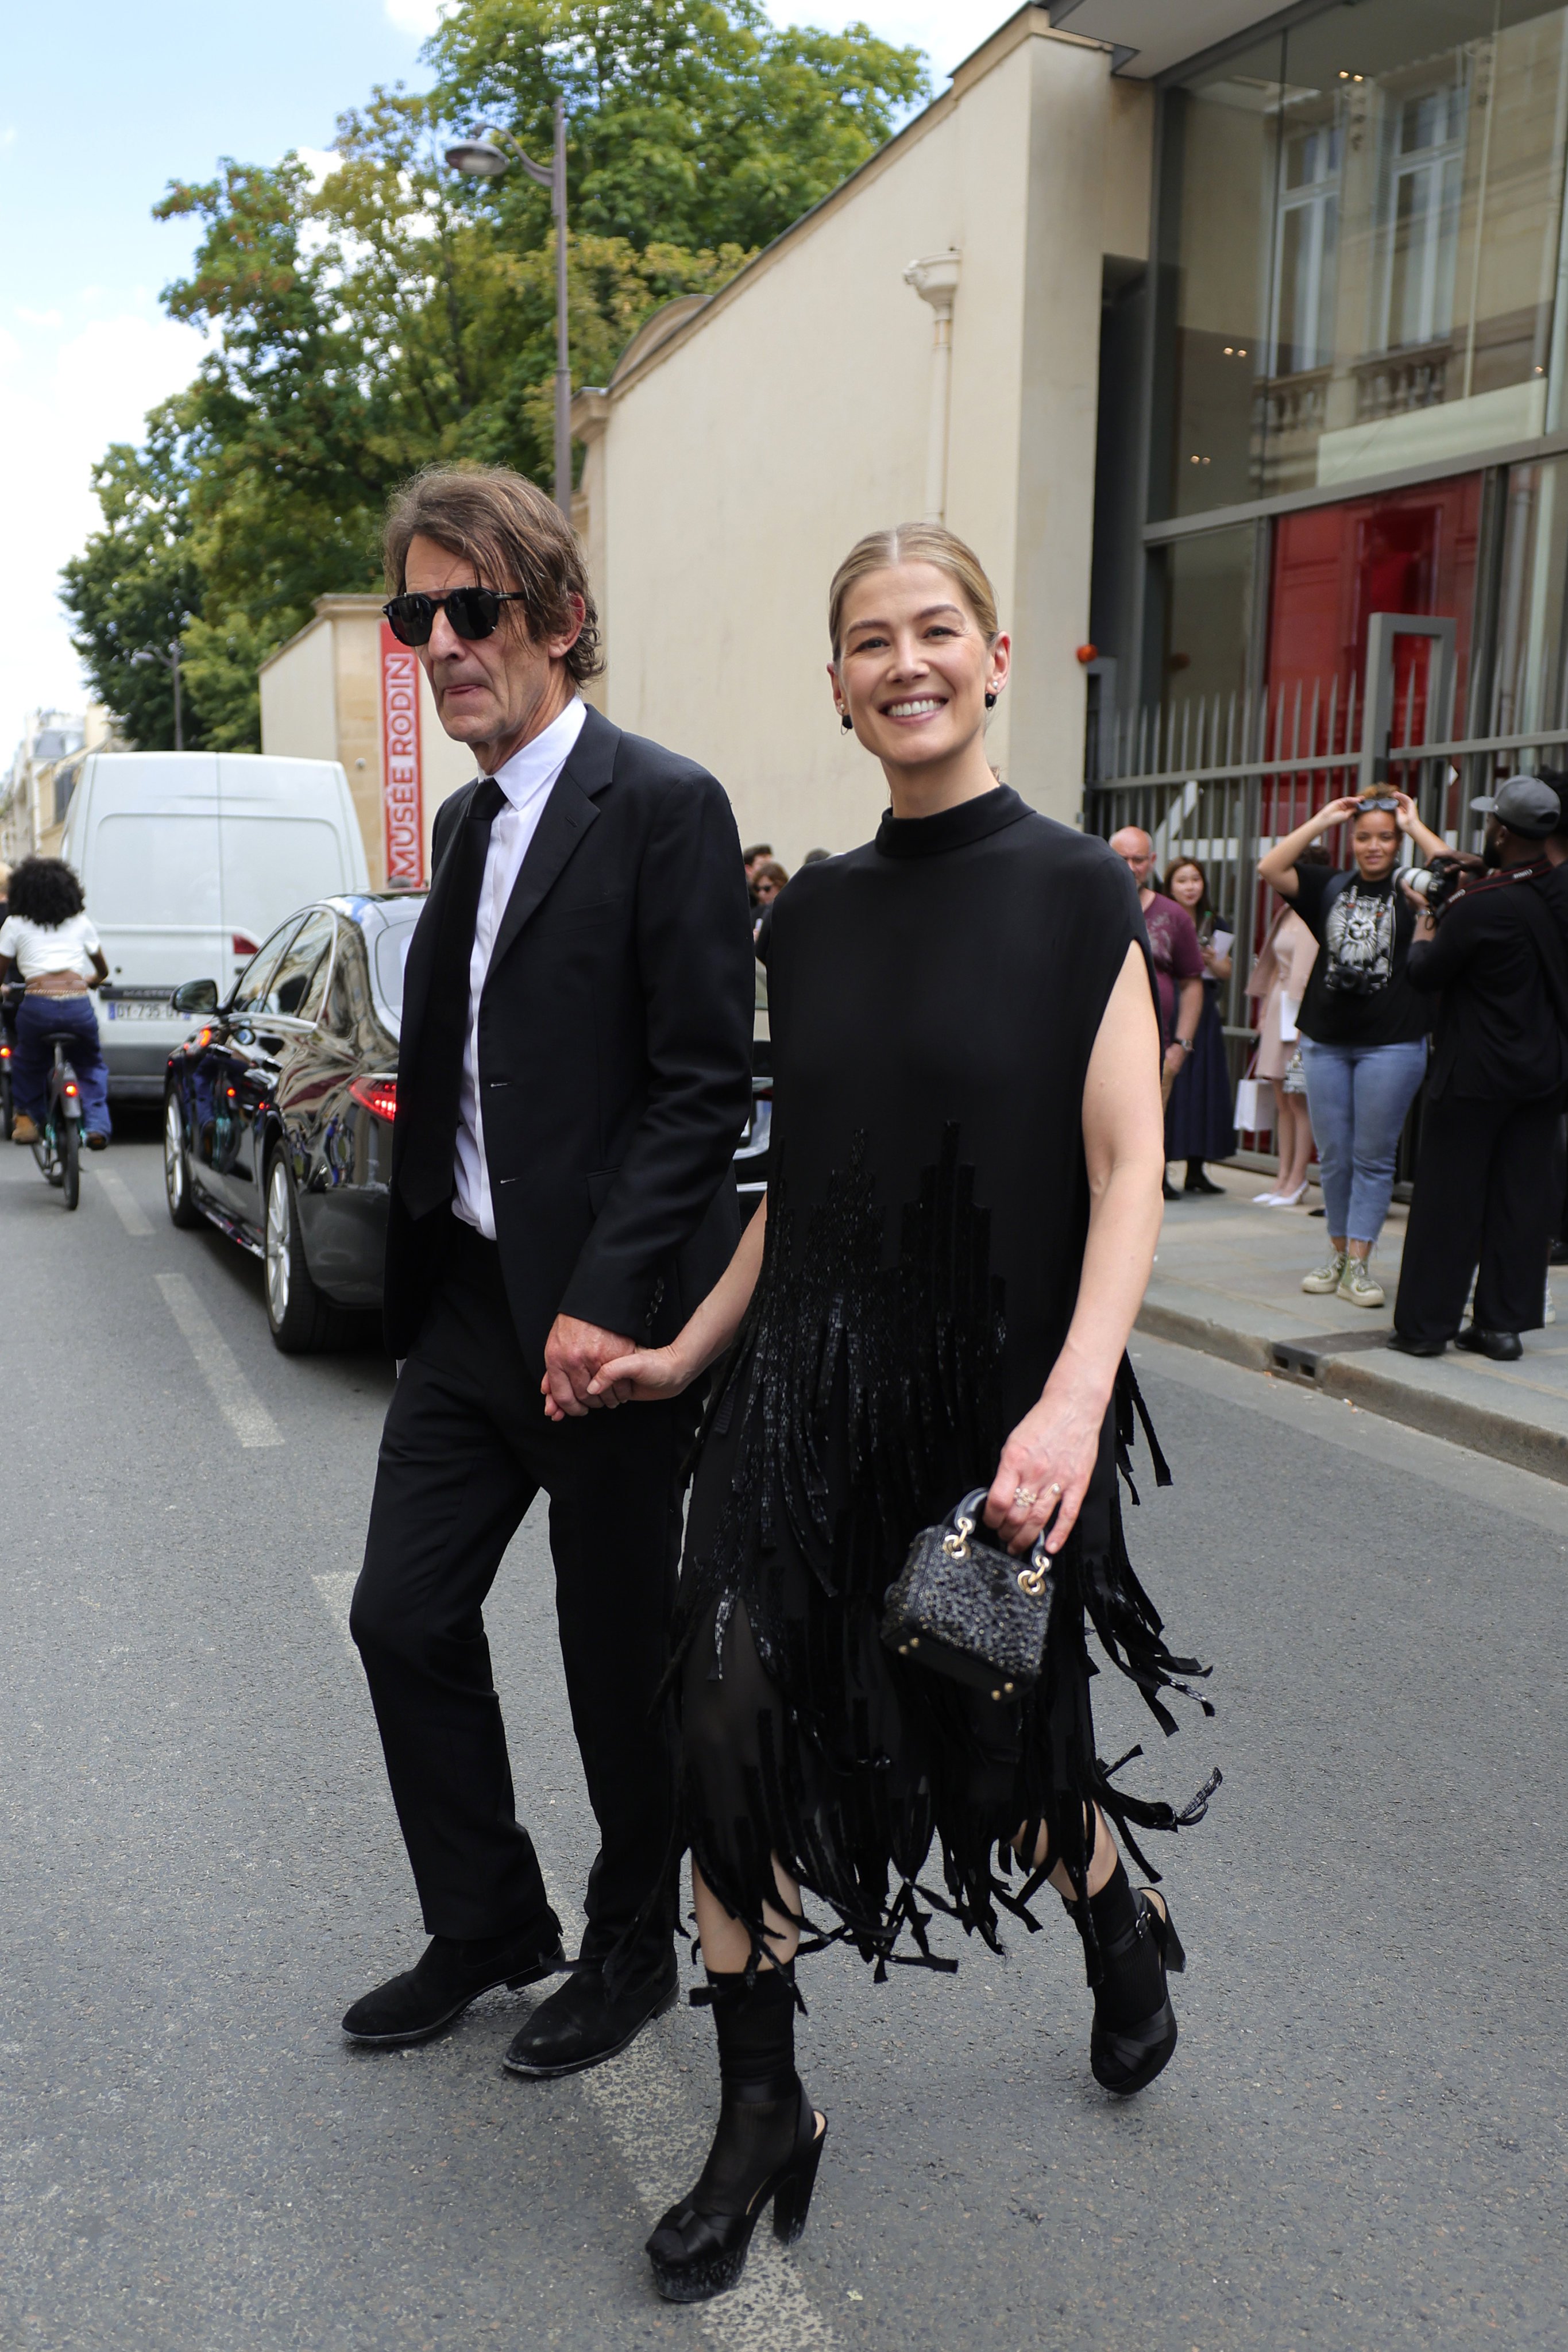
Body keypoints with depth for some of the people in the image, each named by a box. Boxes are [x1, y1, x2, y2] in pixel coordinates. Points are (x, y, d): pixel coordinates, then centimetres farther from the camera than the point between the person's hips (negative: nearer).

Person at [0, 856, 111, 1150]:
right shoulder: (80, 922, 18)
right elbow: (102, 971, 31)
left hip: (37, 1005, -1)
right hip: (78, 1005, 1)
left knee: (27, 1062, 28)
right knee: (91, 1064, 23)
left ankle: (28, 1118, 27)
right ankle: (97, 1124, 6)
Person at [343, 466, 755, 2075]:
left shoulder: (663, 809, -12)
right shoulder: (464, 825, 13)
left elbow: (703, 1084, -17)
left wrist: (606, 1303, -21)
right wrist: (383, 1087, 5)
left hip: (606, 1315, -8)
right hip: (468, 1295, 8)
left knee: (618, 1654, 8)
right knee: (403, 1613, 12)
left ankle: (632, 1947, 33)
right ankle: (484, 1929, 34)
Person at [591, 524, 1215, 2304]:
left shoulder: (1074, 893, -6)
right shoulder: (811, 915, 7)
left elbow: (1128, 1171, -11)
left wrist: (1072, 1403, -23)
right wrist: (698, 1347, 11)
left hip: (991, 1402, -3)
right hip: (805, 1385, 4)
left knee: (998, 1747, 12)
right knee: (729, 1731, -3)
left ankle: (1121, 1925, 49)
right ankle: (762, 2125, 19)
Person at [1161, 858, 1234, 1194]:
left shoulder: (1215, 925, 11)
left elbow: (1226, 972, 13)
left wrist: (1212, 961, -7)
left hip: (1203, 1013, 5)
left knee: (1203, 1086, 4)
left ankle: (1196, 1170, 12)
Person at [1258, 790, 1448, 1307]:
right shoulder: (1329, 887, 8)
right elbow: (1270, 868, -1)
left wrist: (1414, 824, -5)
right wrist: (1323, 820, 2)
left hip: (1392, 1044, -3)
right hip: (1325, 1041, 3)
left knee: (1374, 1158, 2)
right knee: (1333, 1157, 9)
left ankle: (1358, 1266, 5)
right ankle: (1337, 1254, 22)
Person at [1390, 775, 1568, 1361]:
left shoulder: (1482, 907, -20)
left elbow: (1426, 976, -10)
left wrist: (1424, 935, 10)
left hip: (1474, 1074, -6)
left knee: (1448, 1197, 2)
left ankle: (1426, 1323, 9)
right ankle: (1504, 1323, 15)